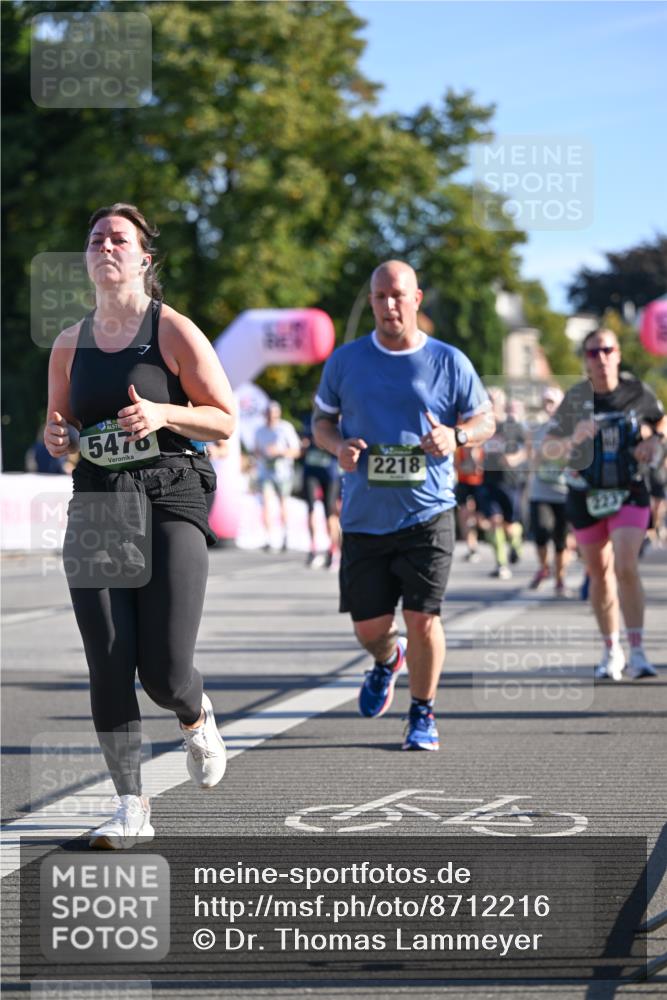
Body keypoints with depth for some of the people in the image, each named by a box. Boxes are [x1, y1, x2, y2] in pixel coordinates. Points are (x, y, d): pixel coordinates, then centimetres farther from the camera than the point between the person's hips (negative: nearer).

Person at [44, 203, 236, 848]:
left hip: (170, 503, -4)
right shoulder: (70, 344, 11)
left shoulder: (173, 331, -2)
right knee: (108, 666, -5)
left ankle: (196, 720, 28)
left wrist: (163, 413, -17)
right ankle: (131, 808, 4)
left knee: (164, 672, -9)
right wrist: (57, 438, -1)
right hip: (96, 509, 4)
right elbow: (58, 421, 23)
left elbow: (225, 420, 0)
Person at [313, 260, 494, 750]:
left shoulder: (448, 362, 0)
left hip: (428, 513, -2)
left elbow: (486, 419, 10)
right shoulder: (346, 361, 4)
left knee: (423, 618, -9)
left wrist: (456, 436, -13)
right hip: (365, 517, 2)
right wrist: (338, 445, -8)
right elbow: (321, 420, 15)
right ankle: (387, 660, 42)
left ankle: (423, 714, 11)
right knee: (369, 625, 4)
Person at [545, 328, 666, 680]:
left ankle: (637, 652, -13)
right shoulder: (575, 398, -5)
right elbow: (547, 448, -7)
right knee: (599, 574, 10)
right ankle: (612, 651, 24)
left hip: (630, 494, -1)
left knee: (626, 568, -17)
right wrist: (573, 439, -26)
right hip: (586, 497, 1)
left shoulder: (637, 391, -3)